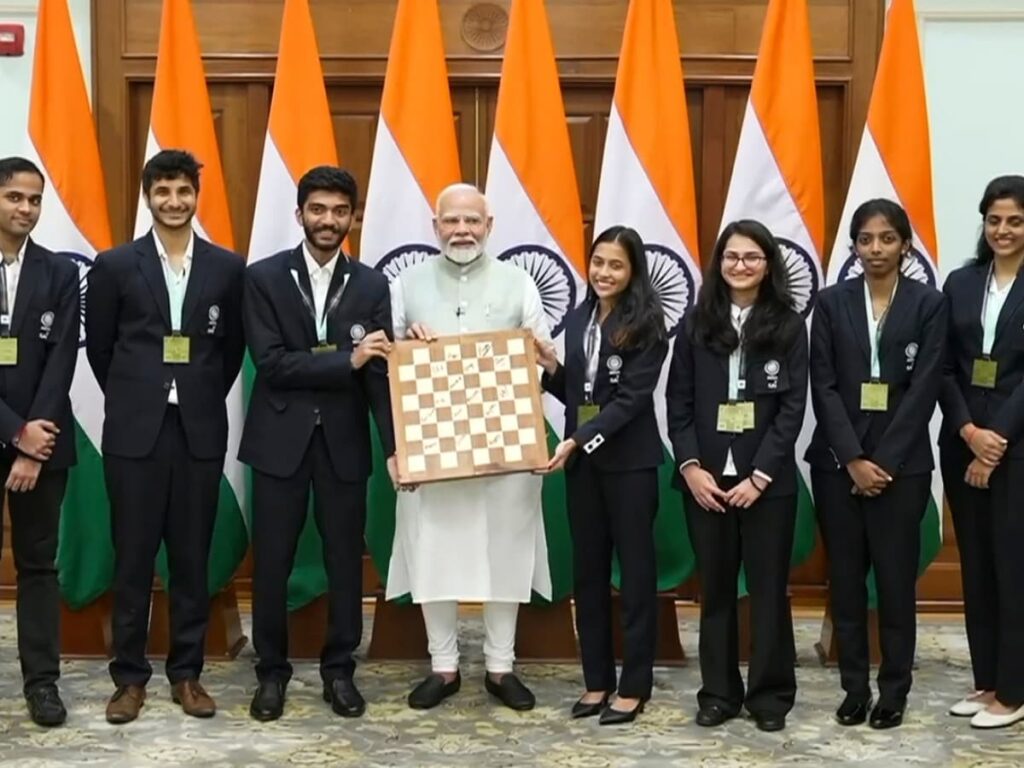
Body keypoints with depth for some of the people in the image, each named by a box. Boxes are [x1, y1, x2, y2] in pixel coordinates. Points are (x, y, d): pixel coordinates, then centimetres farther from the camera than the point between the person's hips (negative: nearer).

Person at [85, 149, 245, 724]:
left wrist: (204, 399, 12)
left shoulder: (228, 267, 4)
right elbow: (99, 347, 9)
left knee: (192, 558, 7)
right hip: (135, 431, -1)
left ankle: (187, 672, 18)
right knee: (133, 558, 4)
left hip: (201, 431, 1)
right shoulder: (115, 265, 1)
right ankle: (130, 676, 15)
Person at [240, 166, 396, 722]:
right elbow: (270, 363, -12)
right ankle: (271, 671, 21)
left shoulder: (370, 285, 4)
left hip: (344, 441, 2)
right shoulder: (264, 277, -2)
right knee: (272, 563, 5)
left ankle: (339, 670, 22)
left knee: (345, 561, 8)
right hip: (280, 440, -1)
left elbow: (380, 372, -1)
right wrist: (345, 361, -19)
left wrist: (395, 445, -11)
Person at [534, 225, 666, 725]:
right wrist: (550, 367, -4)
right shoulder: (577, 319, 10)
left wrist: (579, 440, -21)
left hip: (629, 461, -6)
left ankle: (634, 686, 11)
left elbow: (632, 397, -15)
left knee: (635, 569, 3)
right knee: (588, 569, 10)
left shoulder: (645, 323, -8)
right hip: (581, 460, 6)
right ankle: (597, 679, 20)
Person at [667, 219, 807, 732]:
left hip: (768, 480, -2)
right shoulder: (696, 323, 5)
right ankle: (718, 692, 19)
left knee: (768, 587, 5)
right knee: (715, 588, 9)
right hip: (705, 478, 2)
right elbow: (678, 402, 4)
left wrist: (759, 476, -11)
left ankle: (770, 694, 17)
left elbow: (793, 408, -4)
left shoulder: (788, 326, 1)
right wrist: (690, 466, -7)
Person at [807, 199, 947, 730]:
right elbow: (824, 388, -2)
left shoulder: (928, 304, 0)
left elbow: (924, 389, -6)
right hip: (838, 463, 2)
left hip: (901, 464, -1)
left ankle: (893, 692, 15)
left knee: (895, 579, 3)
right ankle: (854, 690, 16)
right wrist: (854, 460, -11)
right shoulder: (831, 303, 4)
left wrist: (882, 462, -12)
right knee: (845, 580, 6)